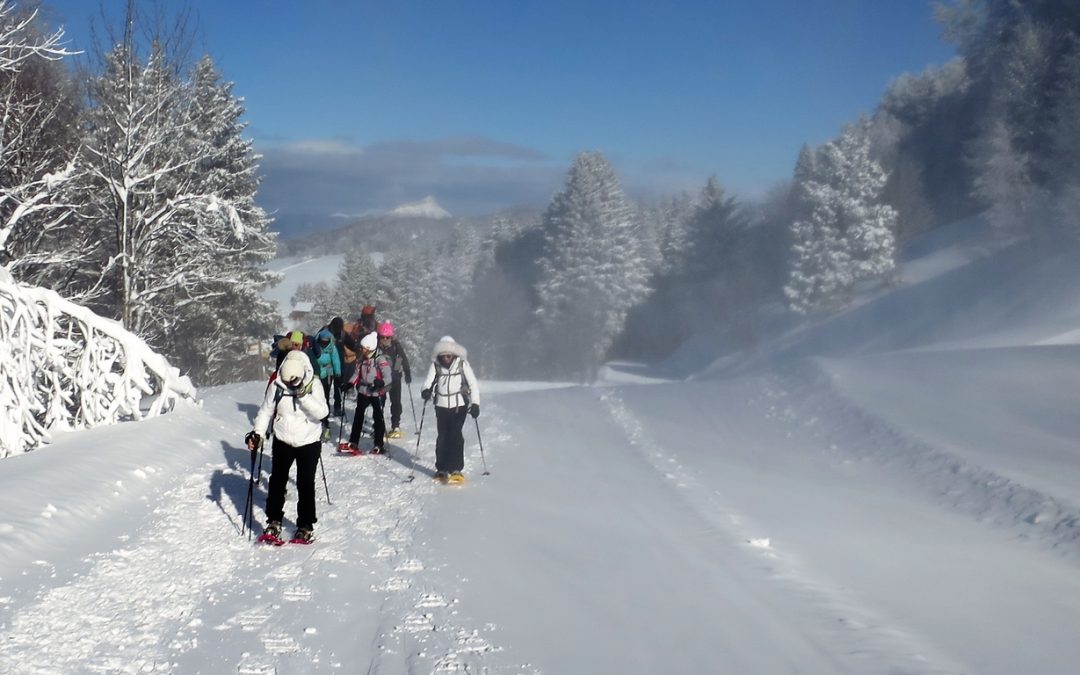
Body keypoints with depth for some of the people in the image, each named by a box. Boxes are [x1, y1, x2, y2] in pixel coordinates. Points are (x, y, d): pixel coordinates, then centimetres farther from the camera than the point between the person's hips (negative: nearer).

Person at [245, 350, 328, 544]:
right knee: (277, 481, 5)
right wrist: (258, 433, -9)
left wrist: (304, 396, -30)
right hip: (283, 441, 2)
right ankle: (273, 522, 18)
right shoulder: (277, 385, -9)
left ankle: (305, 526, 13)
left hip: (309, 443, -2)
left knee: (306, 484, 2)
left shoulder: (313, 385, -12)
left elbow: (322, 412, -21)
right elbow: (266, 411, 1)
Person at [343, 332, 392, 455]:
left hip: (376, 393, -6)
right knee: (358, 416, 7)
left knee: (378, 417, 4)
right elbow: (357, 374, 13)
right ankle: (353, 443, 13)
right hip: (363, 391, 6)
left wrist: (381, 382, -40)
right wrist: (350, 384, 0)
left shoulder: (380, 360, -17)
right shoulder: (361, 360, 3)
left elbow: (387, 376, -21)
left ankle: (378, 445, 12)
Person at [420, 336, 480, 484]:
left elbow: (472, 384, -5)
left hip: (459, 405, -2)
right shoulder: (435, 365, -2)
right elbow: (428, 381, -8)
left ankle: (455, 469, -3)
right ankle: (442, 469, 15)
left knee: (455, 435, -10)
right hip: (441, 405, 2)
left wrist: (475, 403, -12)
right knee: (442, 436, 2)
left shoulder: (462, 364, -6)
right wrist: (426, 391, -31)